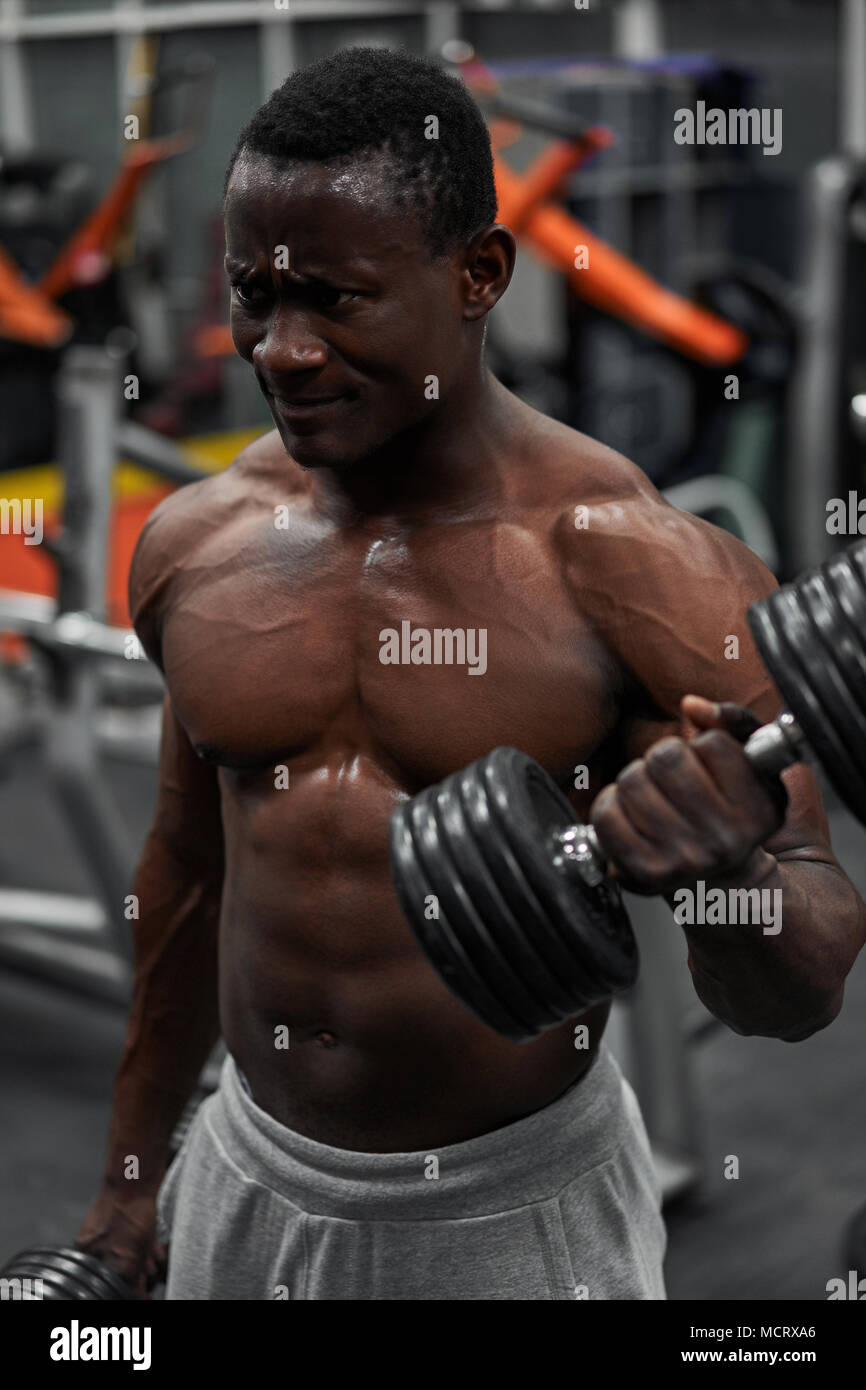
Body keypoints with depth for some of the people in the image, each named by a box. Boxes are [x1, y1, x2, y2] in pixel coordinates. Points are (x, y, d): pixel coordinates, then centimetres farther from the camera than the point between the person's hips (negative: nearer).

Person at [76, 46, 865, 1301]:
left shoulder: (642, 570, -18)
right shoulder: (194, 540, -4)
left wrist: (735, 870, -37)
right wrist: (132, 1179, 17)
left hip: (516, 1218, -3)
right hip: (247, 1188, 4)